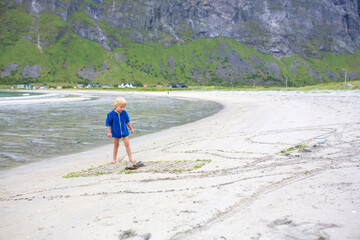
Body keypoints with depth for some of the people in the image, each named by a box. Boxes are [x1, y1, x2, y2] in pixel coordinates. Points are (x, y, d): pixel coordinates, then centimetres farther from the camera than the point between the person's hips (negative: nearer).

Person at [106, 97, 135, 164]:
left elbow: (127, 121, 9)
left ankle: (130, 158, 6)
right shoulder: (111, 114, -15)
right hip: (115, 133, -2)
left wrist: (131, 129, 14)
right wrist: (109, 132, -11)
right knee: (116, 145, 9)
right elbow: (108, 123, -8)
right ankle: (114, 159, 23)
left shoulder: (124, 113, -5)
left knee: (127, 144, -3)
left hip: (124, 132, 2)